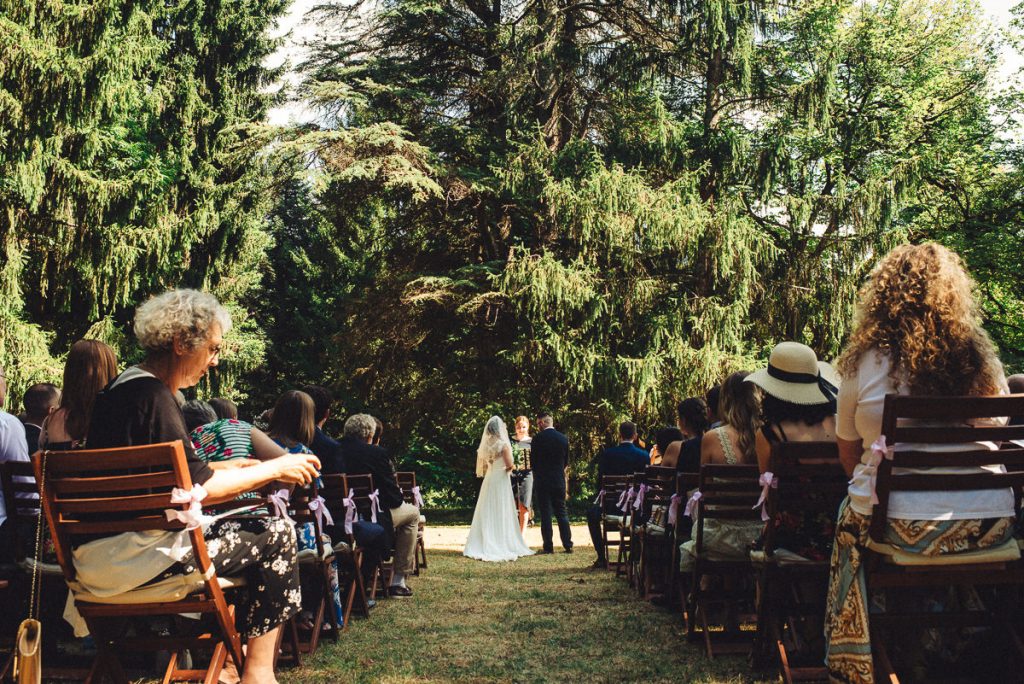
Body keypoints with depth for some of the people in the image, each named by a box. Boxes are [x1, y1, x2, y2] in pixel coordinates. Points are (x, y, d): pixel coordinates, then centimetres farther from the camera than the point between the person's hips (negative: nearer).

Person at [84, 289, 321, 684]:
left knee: (242, 529, 23)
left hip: (108, 544, 10)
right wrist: (274, 469, -9)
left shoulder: (127, 387, 14)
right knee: (276, 535, -5)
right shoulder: (151, 396, -17)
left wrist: (247, 468, 17)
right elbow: (196, 488, -20)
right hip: (129, 556, -10)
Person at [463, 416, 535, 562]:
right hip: (501, 480, -6)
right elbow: (509, 464, -18)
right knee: (502, 514, -1)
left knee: (487, 514, 10)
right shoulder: (503, 444, -11)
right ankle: (502, 546, 0)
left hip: (488, 479, 6)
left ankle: (483, 545, 10)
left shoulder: (486, 444, 8)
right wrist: (512, 467, 2)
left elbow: (482, 465, 12)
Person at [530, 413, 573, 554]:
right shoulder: (563, 438, 4)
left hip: (542, 480, -4)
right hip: (559, 481, 4)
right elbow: (566, 462, 9)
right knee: (561, 512, 11)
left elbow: (533, 459, -3)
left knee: (545, 514, 1)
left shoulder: (538, 438, -9)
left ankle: (548, 546, 1)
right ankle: (568, 545, 9)